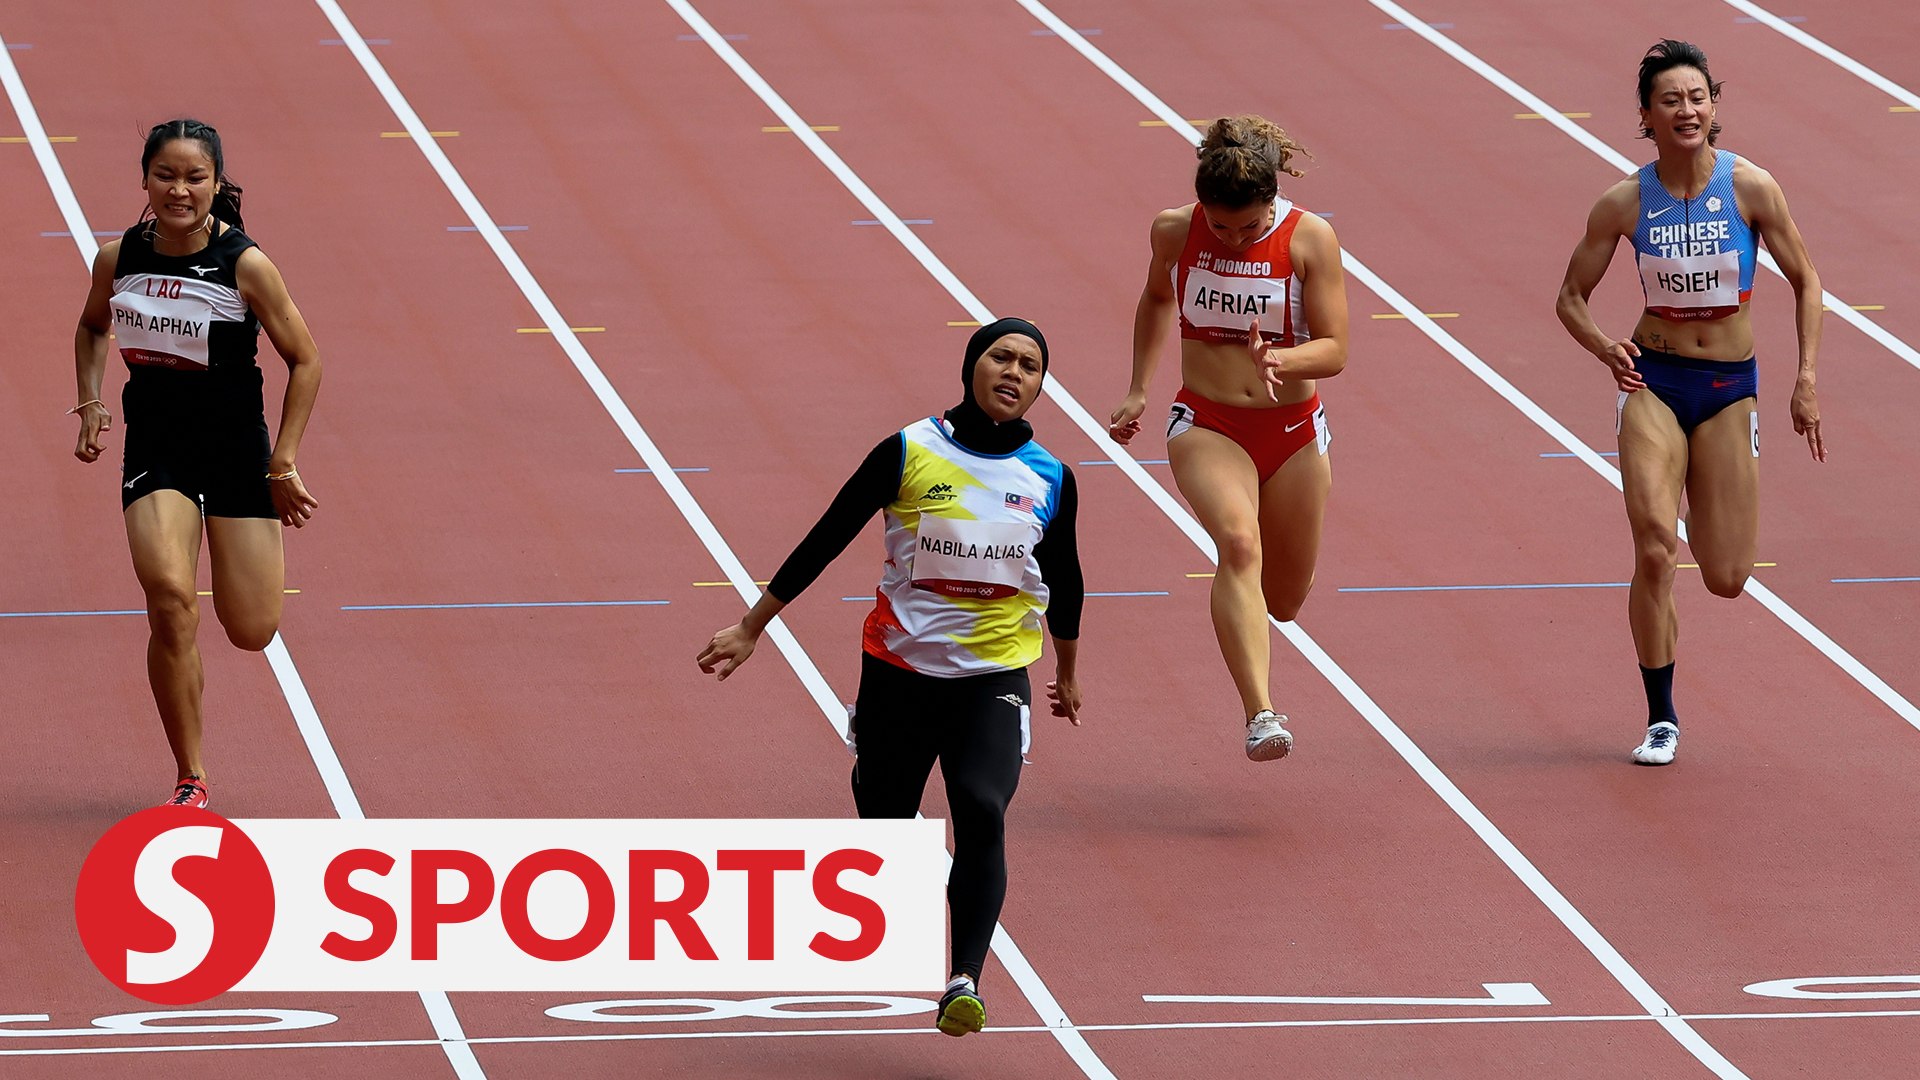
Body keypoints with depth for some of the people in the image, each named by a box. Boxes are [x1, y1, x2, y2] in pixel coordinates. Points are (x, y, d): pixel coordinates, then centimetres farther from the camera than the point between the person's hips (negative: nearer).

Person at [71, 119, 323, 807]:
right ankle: (191, 778, -10)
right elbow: (92, 327, 18)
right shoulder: (118, 260, -4)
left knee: (251, 633, 2)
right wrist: (90, 404, 3)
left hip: (237, 448, -1)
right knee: (169, 600, -22)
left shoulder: (245, 265, -14)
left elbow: (304, 362, -5)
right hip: (154, 449, 1)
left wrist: (283, 466, -7)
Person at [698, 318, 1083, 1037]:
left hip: (994, 679, 0)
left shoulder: (1050, 479, 1)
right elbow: (826, 540, 0)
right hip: (898, 673, 0)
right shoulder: (909, 454, -6)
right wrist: (751, 628, 1)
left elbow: (1063, 580, 18)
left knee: (981, 814, -22)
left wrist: (1068, 673, 30)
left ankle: (965, 979, -28)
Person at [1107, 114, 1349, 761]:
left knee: (1285, 599, 13)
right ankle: (1260, 717, -41)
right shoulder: (1176, 233, -5)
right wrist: (1138, 390, 15)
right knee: (1240, 544, -30)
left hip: (1293, 430, 1)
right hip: (1207, 427, -1)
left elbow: (1334, 350, -12)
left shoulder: (1309, 239, -11)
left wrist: (1278, 360, -31)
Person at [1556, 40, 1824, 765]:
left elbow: (1804, 282, 1)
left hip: (1729, 386, 1)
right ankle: (1661, 719, -2)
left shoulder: (1751, 188, -10)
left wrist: (1806, 379, -6)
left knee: (1726, 580, 3)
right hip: (1653, 381, 0)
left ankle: (1700, 524, 42)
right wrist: (1604, 348, -18)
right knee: (1654, 551, -17)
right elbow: (1571, 297, 3)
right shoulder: (1625, 203, -8)